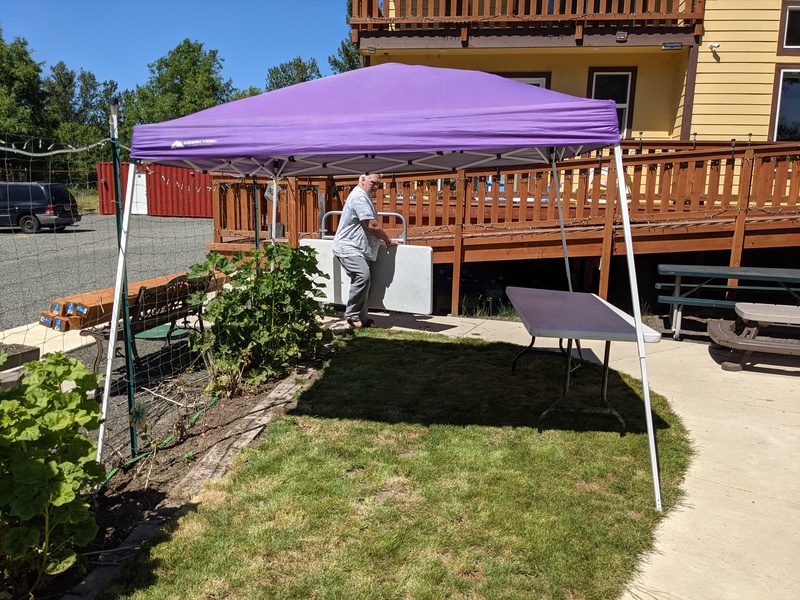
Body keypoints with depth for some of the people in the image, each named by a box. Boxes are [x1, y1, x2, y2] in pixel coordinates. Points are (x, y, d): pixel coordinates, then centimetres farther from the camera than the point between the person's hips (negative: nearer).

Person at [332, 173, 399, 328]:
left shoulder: (364, 197, 22)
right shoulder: (359, 197, -14)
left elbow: (371, 225, 33)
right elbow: (372, 226, -18)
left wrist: (383, 240, 25)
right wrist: (388, 240, -6)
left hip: (360, 250, 11)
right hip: (348, 248, -11)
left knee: (364, 279, 5)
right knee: (363, 276, -27)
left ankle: (361, 318, 11)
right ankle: (352, 315, -18)